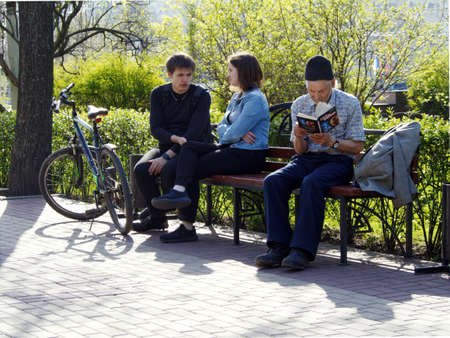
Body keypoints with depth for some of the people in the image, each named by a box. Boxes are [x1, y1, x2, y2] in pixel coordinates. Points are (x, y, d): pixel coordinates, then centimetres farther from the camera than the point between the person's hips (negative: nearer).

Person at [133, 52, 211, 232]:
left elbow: (194, 133, -17)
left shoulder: (202, 96, -9)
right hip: (166, 144, 4)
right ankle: (157, 218, -6)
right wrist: (174, 138, -26)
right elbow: (155, 129, -4)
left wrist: (167, 156, -25)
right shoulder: (159, 94, 3)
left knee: (168, 170, -35)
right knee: (141, 169, -26)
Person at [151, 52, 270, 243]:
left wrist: (231, 133, 4)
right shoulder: (237, 97, 20)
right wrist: (239, 134, -8)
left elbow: (234, 133, -19)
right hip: (232, 150, 9)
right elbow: (221, 128, 12)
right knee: (189, 147, -7)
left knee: (195, 168, -13)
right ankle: (180, 191, -23)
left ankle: (187, 227, -15)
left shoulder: (255, 100, -13)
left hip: (249, 156, -9)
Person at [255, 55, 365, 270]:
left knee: (312, 183, -37)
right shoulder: (299, 105, 9)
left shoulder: (350, 104, -2)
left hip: (337, 160, -4)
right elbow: (300, 150, 11)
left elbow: (357, 147, -2)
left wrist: (332, 142, -20)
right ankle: (279, 246, -26)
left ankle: (302, 250, -37)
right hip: (306, 159, 4)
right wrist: (299, 137, -14)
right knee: (273, 181, -25)